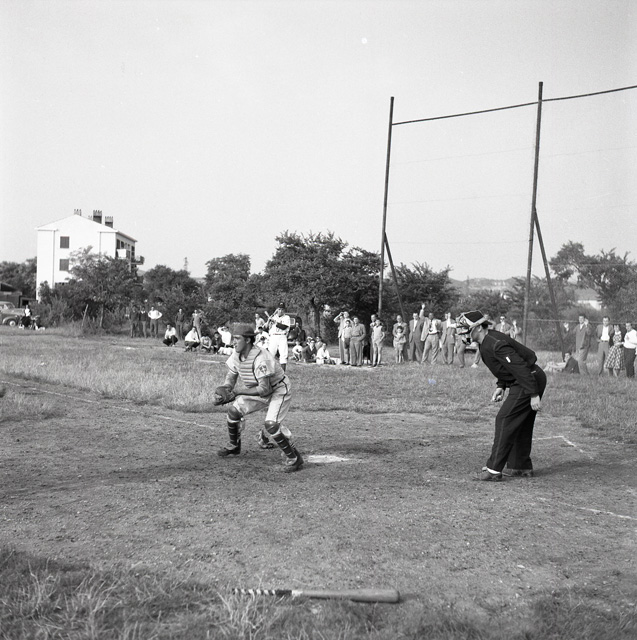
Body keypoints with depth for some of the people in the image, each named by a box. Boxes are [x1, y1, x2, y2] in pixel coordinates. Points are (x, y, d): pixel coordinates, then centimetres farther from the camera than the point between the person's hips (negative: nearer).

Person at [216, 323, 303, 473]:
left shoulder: (261, 358, -35)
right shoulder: (236, 355, -10)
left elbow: (264, 389, -36)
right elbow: (231, 375, 5)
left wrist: (238, 392, -33)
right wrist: (224, 390, -17)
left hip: (279, 390, -8)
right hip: (259, 390, 8)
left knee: (271, 425, -24)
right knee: (234, 410, 1)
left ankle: (294, 457, -6)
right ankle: (233, 446, 26)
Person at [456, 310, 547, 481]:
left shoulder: (496, 344, -25)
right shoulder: (487, 343, 8)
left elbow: (521, 368, -27)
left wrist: (534, 395, -26)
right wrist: (501, 386, 8)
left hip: (530, 381, -11)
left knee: (505, 420, -10)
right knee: (521, 424, 17)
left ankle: (494, 469, -8)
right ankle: (521, 467, 28)